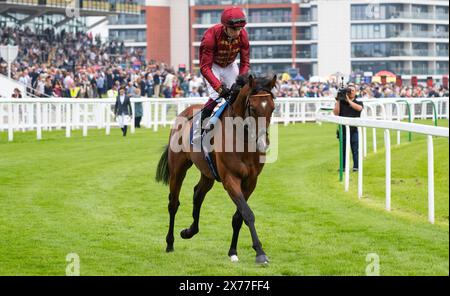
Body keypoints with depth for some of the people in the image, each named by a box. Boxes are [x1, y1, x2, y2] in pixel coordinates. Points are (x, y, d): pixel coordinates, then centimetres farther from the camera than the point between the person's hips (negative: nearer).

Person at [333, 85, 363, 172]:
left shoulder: (358, 103, 8)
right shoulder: (341, 102, 9)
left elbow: (359, 108, -16)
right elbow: (336, 113, -3)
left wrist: (348, 100, -17)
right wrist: (338, 101, -9)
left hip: (354, 130, -1)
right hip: (343, 129, 1)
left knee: (355, 150, -3)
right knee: (343, 149, 4)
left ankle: (356, 167, 1)